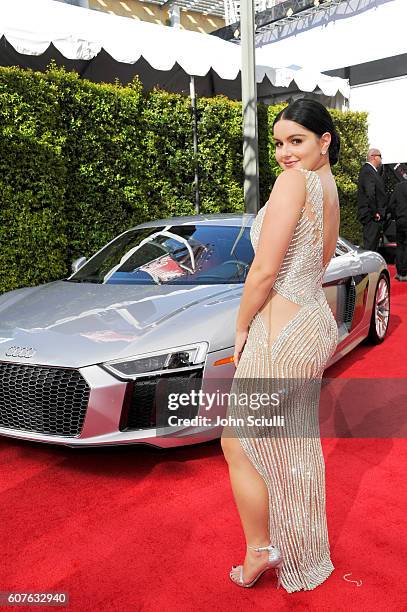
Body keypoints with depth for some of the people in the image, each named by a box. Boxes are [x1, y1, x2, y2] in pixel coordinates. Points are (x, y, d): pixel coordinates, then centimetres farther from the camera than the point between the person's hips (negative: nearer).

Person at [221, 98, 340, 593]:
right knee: (297, 445, 21)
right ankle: (305, 557, 38)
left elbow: (264, 271, -21)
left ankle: (259, 552, 23)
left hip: (282, 333, -10)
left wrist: (241, 328, -6)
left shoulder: (295, 181, -17)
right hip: (316, 324, 10)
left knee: (239, 443, 8)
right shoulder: (330, 191, 12)